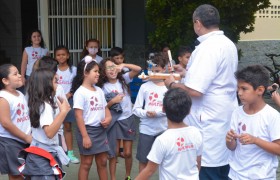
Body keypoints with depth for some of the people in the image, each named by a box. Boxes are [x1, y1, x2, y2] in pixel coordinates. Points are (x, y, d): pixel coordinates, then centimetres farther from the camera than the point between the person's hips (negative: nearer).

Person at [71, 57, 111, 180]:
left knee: (102, 161, 14)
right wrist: (85, 136, -19)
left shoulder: (99, 90, 9)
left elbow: (105, 107, 17)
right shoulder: (80, 92, -13)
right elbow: (78, 115, -16)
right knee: (86, 163, 3)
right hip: (88, 130, -7)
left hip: (101, 130, 7)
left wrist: (108, 117, -7)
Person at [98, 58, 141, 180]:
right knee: (114, 152, 2)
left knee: (128, 153, 7)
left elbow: (138, 69, -13)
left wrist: (123, 65, -24)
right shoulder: (104, 87, -4)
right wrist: (112, 101, -20)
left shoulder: (123, 79, -2)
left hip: (128, 119, 1)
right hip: (114, 121, -1)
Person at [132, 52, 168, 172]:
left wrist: (158, 112, -17)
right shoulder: (145, 87, 2)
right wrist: (146, 113, -17)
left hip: (164, 129, 0)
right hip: (146, 129, 1)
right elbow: (136, 109, 2)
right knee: (143, 161, 8)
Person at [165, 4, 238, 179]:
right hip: (226, 118, 9)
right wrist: (186, 72, 27)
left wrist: (173, 84, -7)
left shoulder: (207, 47, -20)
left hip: (210, 123, -9)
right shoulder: (228, 44, 9)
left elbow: (195, 91, -25)